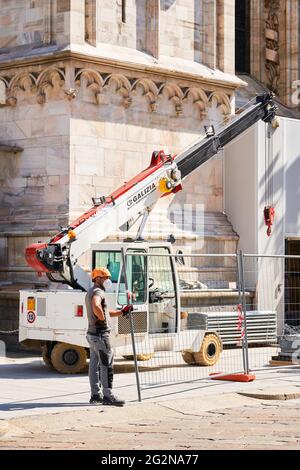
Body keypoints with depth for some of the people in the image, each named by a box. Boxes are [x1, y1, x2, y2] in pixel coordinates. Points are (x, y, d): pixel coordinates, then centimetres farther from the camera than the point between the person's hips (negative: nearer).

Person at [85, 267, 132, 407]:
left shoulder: (90, 293, 20)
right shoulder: (97, 292, -14)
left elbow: (105, 312, 27)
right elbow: (96, 307, -39)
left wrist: (122, 312, 22)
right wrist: (102, 318, -23)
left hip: (93, 334, 10)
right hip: (100, 334, -10)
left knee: (94, 364, 11)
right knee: (106, 365, -9)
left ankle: (95, 395, 15)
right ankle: (108, 396, -10)